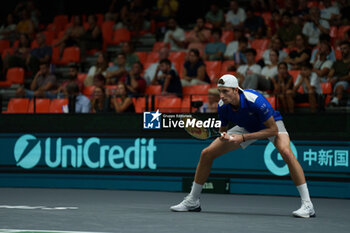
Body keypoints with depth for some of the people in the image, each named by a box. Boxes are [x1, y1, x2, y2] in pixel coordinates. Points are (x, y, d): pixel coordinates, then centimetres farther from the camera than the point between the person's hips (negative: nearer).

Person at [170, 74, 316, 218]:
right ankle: (192, 201, 12)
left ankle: (307, 204, -33)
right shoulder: (222, 106, -21)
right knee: (206, 153, -4)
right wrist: (223, 136, -27)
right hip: (247, 127, 5)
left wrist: (243, 137, -35)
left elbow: (273, 130, -31)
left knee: (286, 152, -37)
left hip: (271, 124, -5)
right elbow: (222, 129, -1)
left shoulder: (255, 101, -38)